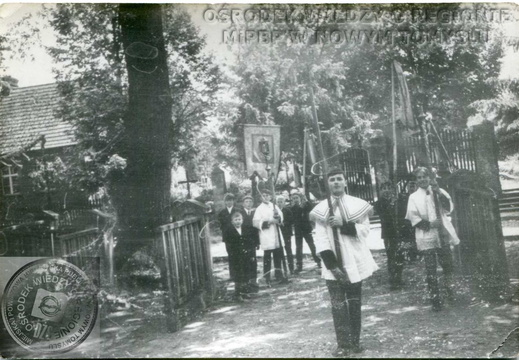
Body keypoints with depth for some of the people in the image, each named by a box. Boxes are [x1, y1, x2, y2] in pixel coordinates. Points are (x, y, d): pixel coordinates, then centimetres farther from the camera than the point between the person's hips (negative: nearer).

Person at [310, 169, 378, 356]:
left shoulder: (358, 205, 2)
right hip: (333, 263, -1)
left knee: (354, 301, 10)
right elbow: (321, 238, -7)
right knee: (338, 304, -2)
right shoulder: (321, 208, -1)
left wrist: (344, 224, -20)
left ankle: (355, 341, 21)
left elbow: (364, 230, -4)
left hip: (354, 262, 1)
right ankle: (343, 344, 3)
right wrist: (331, 263, -15)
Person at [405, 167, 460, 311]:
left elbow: (449, 208, -4)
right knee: (431, 269, -3)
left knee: (447, 265, 8)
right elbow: (413, 217, -4)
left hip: (443, 235, 2)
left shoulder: (439, 192, 10)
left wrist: (438, 192, -14)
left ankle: (451, 292, 29)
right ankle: (435, 300, 5)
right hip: (426, 237, -2)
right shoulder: (414, 197, 3)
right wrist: (429, 224, -15)